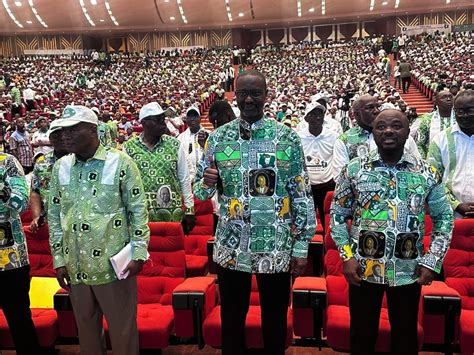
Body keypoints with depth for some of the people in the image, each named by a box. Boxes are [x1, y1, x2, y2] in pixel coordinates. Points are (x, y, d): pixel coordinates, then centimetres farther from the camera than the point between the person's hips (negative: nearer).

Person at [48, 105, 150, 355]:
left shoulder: (120, 162, -9)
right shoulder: (60, 167, 5)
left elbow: (138, 210, -7)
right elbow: (54, 217, 9)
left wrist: (139, 253, -10)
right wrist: (59, 259, 7)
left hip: (115, 264, -4)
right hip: (76, 267, 4)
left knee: (122, 330, 9)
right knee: (86, 329, 18)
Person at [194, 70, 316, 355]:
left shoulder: (288, 137, -3)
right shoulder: (218, 138, 1)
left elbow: (302, 195, -1)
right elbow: (201, 192, 5)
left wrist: (302, 245, -3)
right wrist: (206, 183, -18)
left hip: (277, 248, -1)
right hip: (231, 247, 1)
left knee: (275, 320, 16)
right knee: (232, 320, 16)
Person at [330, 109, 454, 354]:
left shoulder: (427, 174, -1)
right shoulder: (354, 170, -3)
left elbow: (444, 219, 7)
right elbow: (337, 215, 2)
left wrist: (433, 261, -3)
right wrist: (347, 256, -7)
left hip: (409, 271, 1)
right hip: (363, 268, -1)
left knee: (406, 335, 18)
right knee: (362, 334, 14)